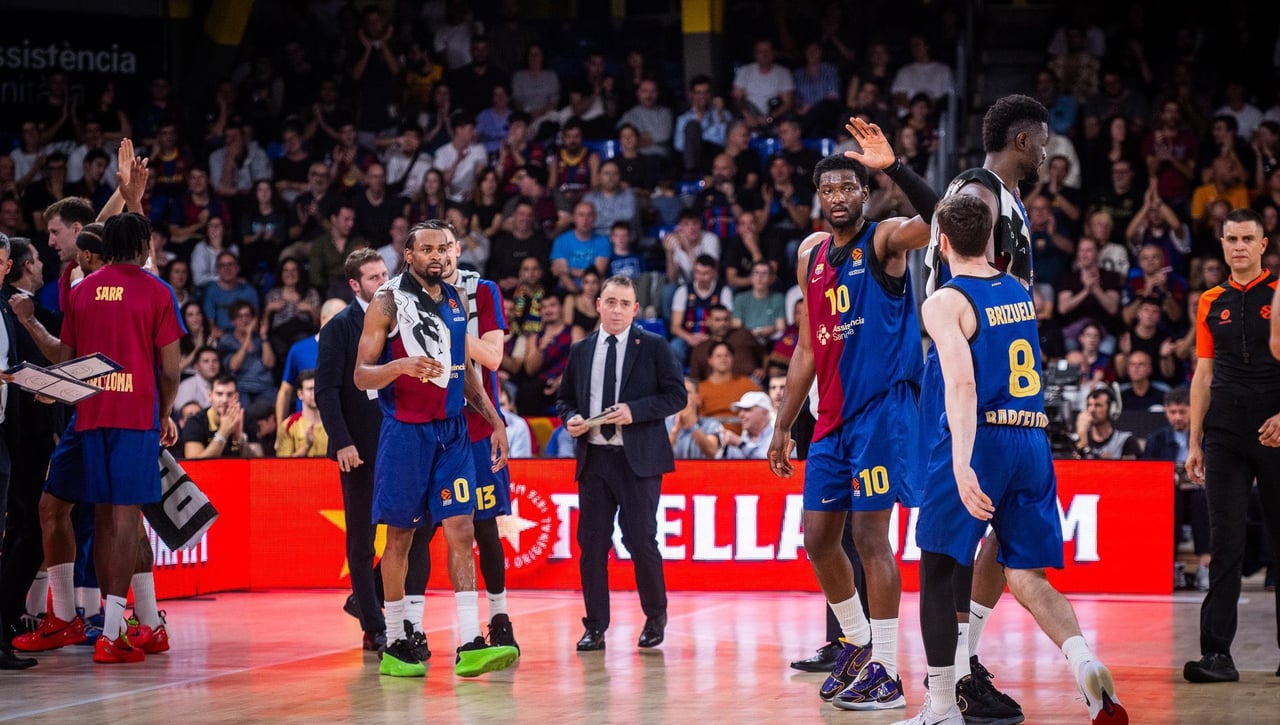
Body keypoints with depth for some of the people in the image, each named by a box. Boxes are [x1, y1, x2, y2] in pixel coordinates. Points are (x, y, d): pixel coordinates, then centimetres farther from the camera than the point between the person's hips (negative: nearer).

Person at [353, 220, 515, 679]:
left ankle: (470, 647, -10)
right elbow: (361, 375, -9)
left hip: (452, 431, 5)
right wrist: (402, 366, -28)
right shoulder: (388, 303, -6)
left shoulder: (456, 301, 11)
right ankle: (396, 644, 13)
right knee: (400, 536, 3)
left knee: (461, 530, -5)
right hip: (405, 431, -5)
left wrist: (495, 421, 15)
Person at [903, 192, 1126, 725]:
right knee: (1025, 576, 9)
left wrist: (961, 465, -30)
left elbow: (962, 385, -21)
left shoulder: (945, 302, -7)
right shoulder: (1020, 292, 13)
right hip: (1032, 444, 6)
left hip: (980, 439, -6)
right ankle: (1083, 660, -18)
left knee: (936, 569, 8)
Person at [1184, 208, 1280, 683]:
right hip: (1225, 434, 3)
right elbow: (1204, 375, 14)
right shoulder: (1211, 303, 12)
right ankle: (1217, 653, -5)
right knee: (1224, 543, -2)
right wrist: (1195, 442, 10)